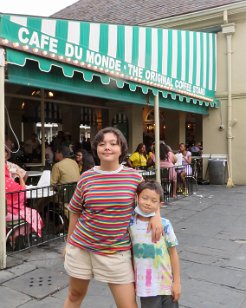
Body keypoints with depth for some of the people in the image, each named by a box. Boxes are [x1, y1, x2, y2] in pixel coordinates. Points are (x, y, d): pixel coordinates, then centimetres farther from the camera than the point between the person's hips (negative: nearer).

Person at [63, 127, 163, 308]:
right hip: (81, 247, 2)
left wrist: (156, 215, -9)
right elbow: (75, 213, 8)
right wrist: (69, 243, 12)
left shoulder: (134, 177, -7)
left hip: (117, 251, -1)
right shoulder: (86, 177, -5)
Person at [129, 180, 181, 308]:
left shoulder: (164, 224, -12)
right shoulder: (130, 224, -6)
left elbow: (173, 253, -4)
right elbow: (129, 254, 4)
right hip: (145, 286, 1)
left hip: (167, 283, -1)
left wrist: (177, 282, -2)